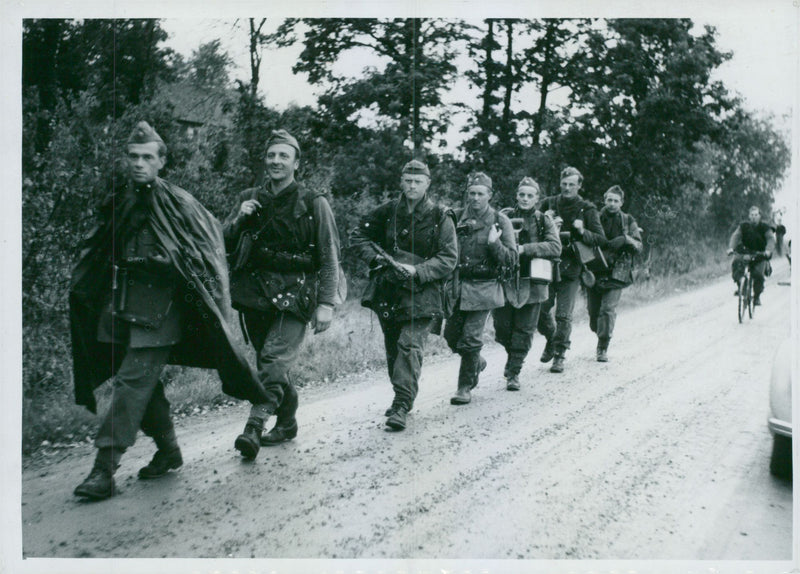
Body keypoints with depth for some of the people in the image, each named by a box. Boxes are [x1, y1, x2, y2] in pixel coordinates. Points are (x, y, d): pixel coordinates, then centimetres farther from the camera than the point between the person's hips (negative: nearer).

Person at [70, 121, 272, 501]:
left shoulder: (178, 203, -5)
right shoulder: (117, 203, 12)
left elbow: (209, 245, 0)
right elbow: (98, 255, 23)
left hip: (159, 305, -6)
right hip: (120, 303, 6)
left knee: (133, 380, -10)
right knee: (145, 381, 11)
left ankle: (105, 469, -7)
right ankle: (168, 451, 27)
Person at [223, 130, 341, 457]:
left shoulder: (314, 204, 0)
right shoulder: (249, 199, 12)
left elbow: (329, 257, -2)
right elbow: (224, 246, 13)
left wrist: (326, 303, -11)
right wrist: (239, 220, -7)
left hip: (294, 295, -5)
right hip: (254, 294, 5)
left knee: (273, 362, -18)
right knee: (269, 363, 11)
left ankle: (255, 427, -18)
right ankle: (287, 424, 27)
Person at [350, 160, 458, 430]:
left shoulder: (441, 217, -4)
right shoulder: (388, 211, 5)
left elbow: (449, 258, -7)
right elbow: (358, 235, 13)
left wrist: (418, 272, -20)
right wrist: (374, 257, -5)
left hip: (421, 293, -4)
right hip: (387, 291, 4)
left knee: (410, 346, -15)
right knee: (392, 348, 12)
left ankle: (401, 406, -13)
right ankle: (402, 396, 30)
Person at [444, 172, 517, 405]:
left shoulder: (500, 221, -2)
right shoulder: (457, 218, 7)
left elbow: (511, 259, -5)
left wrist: (495, 243, -21)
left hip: (484, 288, -4)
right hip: (458, 285, 4)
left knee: (471, 337, -6)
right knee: (451, 334, 7)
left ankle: (466, 387, 10)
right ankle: (477, 363, 36)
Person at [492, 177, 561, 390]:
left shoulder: (544, 221, 3)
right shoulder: (505, 216, 5)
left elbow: (555, 247, -11)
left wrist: (524, 249, -20)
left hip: (531, 283, 0)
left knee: (524, 331, 2)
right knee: (502, 329, 3)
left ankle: (514, 372, 15)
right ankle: (513, 357, 33)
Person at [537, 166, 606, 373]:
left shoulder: (587, 209, 4)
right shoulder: (548, 204, 9)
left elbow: (600, 238, 1)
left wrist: (582, 232, -18)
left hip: (570, 269, -2)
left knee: (563, 315, -3)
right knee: (541, 309, 1)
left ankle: (559, 355, 9)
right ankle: (551, 339, 29)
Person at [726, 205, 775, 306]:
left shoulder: (765, 227, -5)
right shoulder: (743, 226, -3)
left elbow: (771, 239, -18)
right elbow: (735, 236, -15)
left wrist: (768, 250, -39)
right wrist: (731, 248, -35)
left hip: (760, 254, 0)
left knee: (758, 274, -17)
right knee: (736, 262, -31)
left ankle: (757, 296, 5)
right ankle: (739, 286, -18)